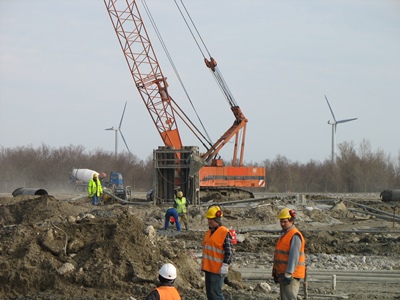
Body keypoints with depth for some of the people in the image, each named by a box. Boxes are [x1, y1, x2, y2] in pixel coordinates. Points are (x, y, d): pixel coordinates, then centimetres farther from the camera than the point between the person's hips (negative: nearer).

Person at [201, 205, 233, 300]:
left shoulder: (225, 233, -12)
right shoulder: (209, 232, 15)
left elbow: (229, 251, -14)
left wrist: (225, 265, -19)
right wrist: (203, 263, 25)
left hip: (217, 270, -9)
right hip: (208, 268, 9)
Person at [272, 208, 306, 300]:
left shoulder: (295, 236, -13)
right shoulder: (284, 234, 19)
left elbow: (294, 257, -21)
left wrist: (288, 274, -25)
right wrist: (276, 273, 21)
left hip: (291, 275, -10)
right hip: (283, 274, 10)